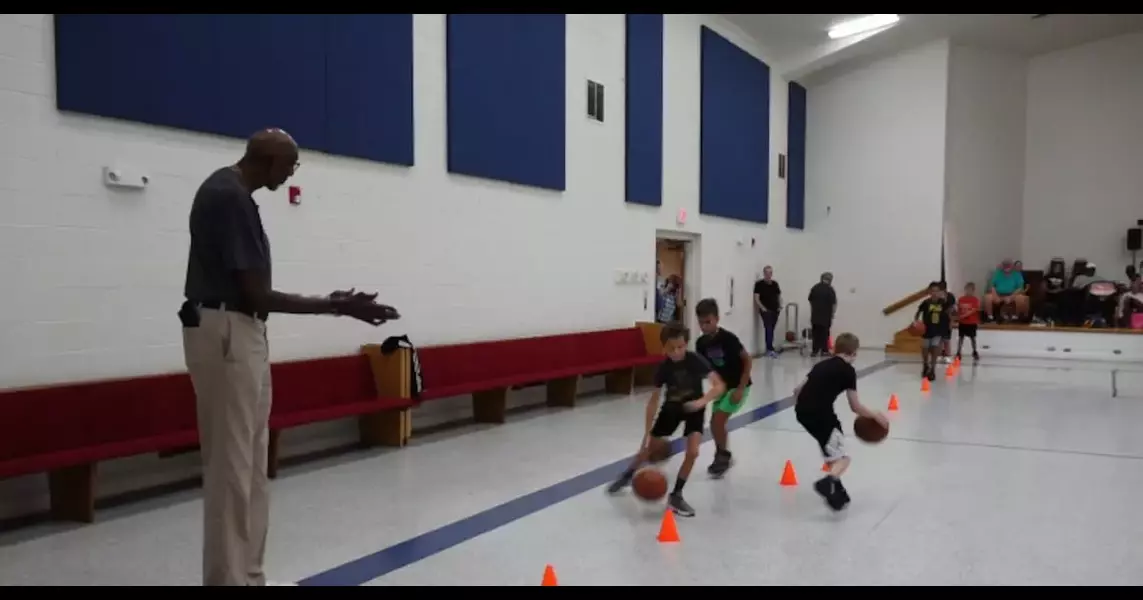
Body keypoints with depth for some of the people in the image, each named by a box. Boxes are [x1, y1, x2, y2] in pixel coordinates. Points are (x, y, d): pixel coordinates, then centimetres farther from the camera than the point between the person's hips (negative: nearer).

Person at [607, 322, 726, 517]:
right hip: (671, 407, 1)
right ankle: (627, 475, 37)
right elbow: (654, 400, -17)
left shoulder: (696, 361, -28)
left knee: (692, 452, -19)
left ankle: (676, 495, -1)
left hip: (694, 408, -1)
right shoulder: (663, 367, -24)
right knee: (649, 450, 6)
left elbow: (720, 386, -32)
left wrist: (702, 401, -49)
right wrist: (647, 433, -21)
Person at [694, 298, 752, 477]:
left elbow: (748, 361, -18)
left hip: (738, 386, -7)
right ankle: (722, 456, 28)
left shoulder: (728, 338, -24)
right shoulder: (701, 343, -6)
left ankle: (723, 456, 6)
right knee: (715, 422, 7)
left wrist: (741, 388, -20)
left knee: (718, 420, -13)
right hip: (722, 386, 7)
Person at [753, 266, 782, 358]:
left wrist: (780, 306, 5)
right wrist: (762, 308, -17)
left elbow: (779, 296, 19)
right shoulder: (759, 284, -6)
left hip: (775, 310, 6)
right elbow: (756, 298, -10)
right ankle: (770, 349, -17)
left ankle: (769, 349, 18)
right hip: (766, 310, -6)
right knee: (768, 329, -14)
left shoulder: (775, 284, 12)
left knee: (771, 329, 10)